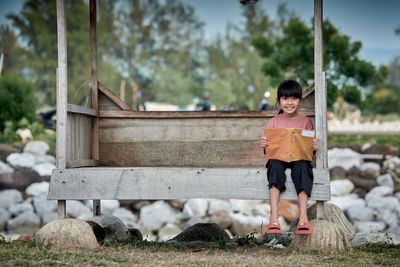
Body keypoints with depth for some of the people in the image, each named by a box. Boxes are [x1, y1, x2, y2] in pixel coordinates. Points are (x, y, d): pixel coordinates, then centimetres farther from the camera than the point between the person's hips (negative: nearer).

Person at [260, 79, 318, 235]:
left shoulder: (305, 121, 11)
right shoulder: (274, 122, 12)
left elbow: (310, 147, 10)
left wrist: (314, 148, -14)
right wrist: (264, 145, -15)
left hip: (299, 158, 0)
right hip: (277, 158, 0)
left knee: (302, 167, -34)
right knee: (276, 167, -34)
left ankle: (303, 217, -42)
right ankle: (274, 218, -44)